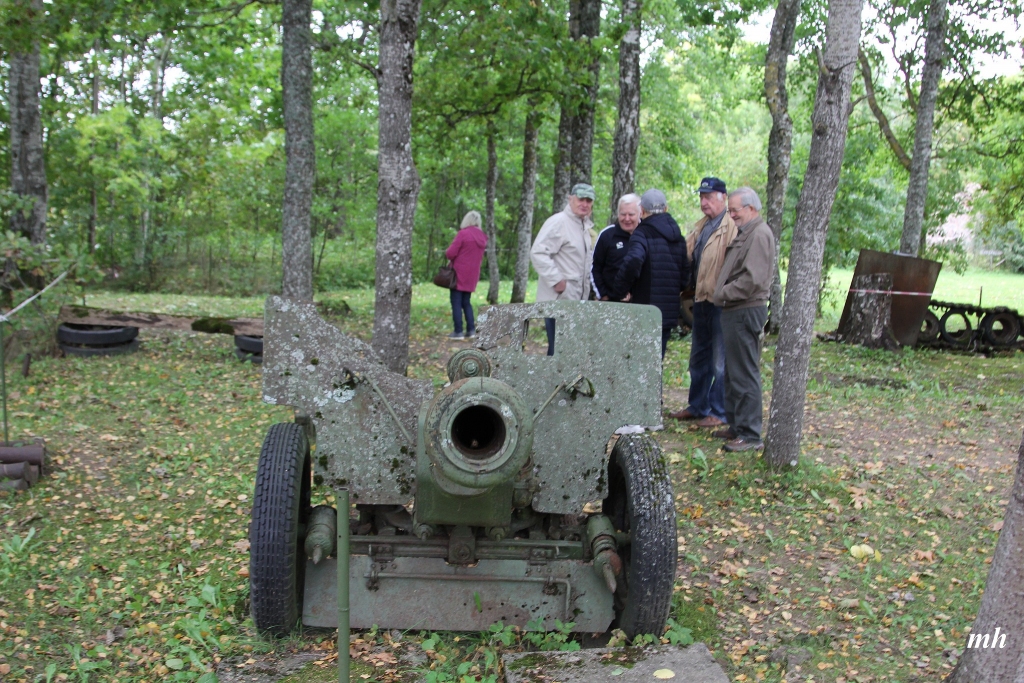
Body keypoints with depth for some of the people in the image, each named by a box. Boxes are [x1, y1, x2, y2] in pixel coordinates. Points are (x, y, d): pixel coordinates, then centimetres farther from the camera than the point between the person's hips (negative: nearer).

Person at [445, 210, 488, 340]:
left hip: (459, 273, -6)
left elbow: (450, 253, -15)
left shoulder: (463, 233, -14)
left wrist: (447, 252, 5)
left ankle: (458, 332, -2)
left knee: (456, 302, 0)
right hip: (473, 274, 6)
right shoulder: (482, 237, 7)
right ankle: (471, 330, 11)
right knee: (466, 302, 16)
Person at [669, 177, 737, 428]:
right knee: (699, 358, 18)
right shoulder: (701, 226, 16)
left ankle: (719, 412, 10)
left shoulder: (732, 227, -14)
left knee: (720, 361, 1)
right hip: (701, 299, 9)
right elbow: (685, 253, 15)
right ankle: (697, 406, 30)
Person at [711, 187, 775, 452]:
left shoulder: (759, 234, -13)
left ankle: (750, 435, -2)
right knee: (733, 372, 16)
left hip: (746, 313, -11)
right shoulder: (744, 233, 19)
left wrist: (722, 295, -14)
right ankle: (736, 425, 26)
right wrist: (721, 294, 7)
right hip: (734, 311, 11)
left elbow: (753, 279, -22)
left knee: (745, 374, -7)